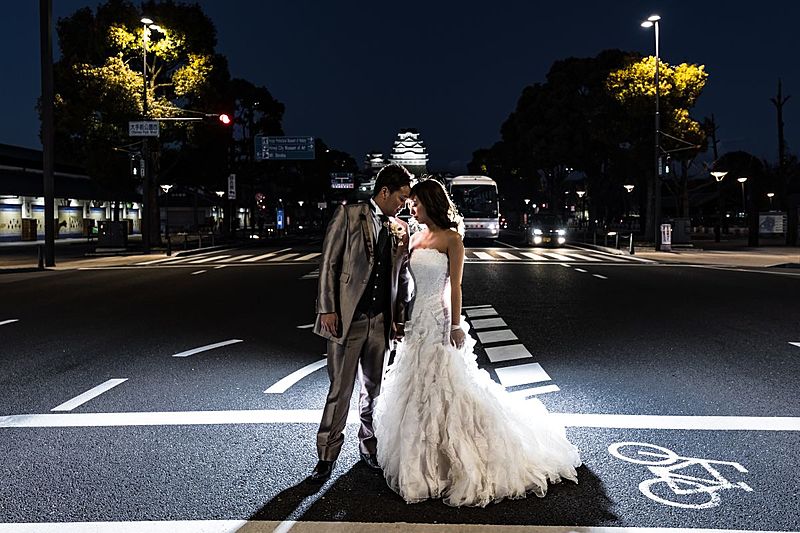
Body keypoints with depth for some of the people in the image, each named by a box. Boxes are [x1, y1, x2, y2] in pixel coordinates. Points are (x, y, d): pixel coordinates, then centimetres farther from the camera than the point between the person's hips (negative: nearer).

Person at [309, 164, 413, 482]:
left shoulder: (400, 228, 11)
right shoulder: (348, 215, -2)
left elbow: (402, 276, 14)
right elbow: (329, 263, -5)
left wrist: (399, 317, 9)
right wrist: (327, 309, -10)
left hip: (381, 321, 4)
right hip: (347, 318, -4)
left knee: (374, 388, 13)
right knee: (340, 389, -1)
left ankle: (369, 445, 30)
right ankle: (327, 455, 12)